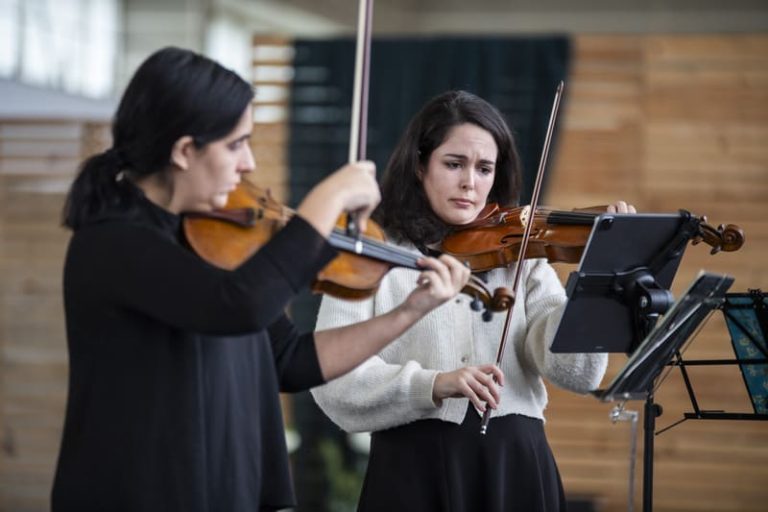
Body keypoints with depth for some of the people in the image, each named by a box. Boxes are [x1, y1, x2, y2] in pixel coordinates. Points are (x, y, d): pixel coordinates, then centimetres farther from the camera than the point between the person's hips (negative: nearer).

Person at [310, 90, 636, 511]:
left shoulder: (521, 257, 8)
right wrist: (431, 385, -25)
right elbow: (331, 377, -10)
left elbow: (575, 373, -4)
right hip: (416, 469, -2)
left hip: (516, 467, 2)